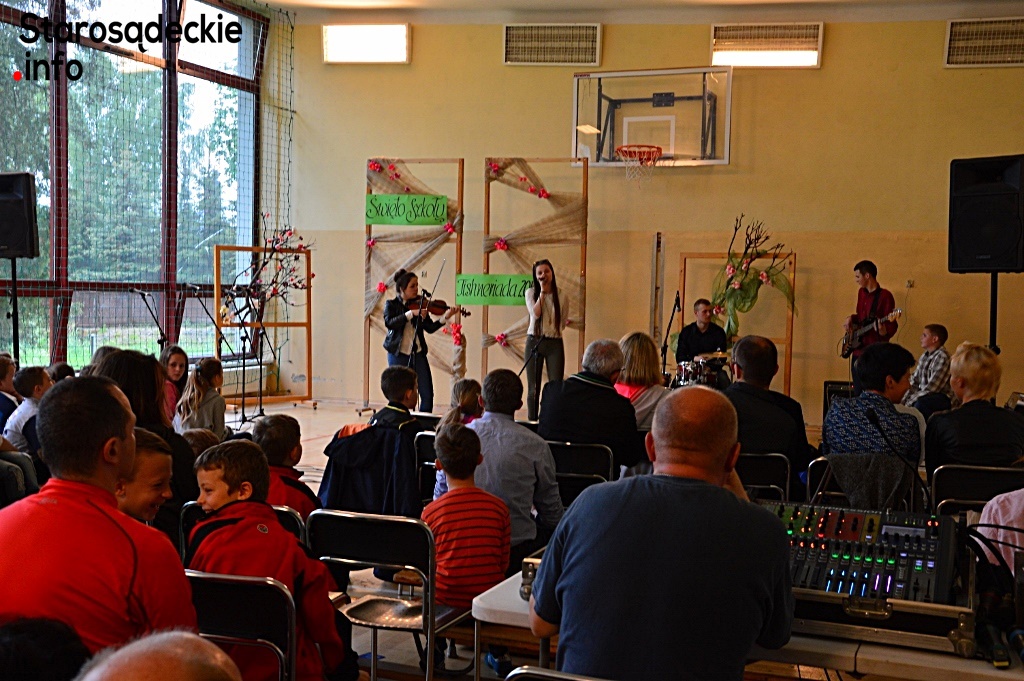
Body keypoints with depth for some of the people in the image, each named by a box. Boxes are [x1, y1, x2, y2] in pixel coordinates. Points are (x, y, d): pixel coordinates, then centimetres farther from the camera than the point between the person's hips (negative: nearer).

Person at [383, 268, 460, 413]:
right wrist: (411, 313, -29)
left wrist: (445, 318, -14)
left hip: (418, 354, 3)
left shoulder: (419, 304, 6)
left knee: (427, 394, -2)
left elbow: (430, 328, 1)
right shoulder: (391, 305, -2)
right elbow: (389, 323, -21)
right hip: (398, 354, -3)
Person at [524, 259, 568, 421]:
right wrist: (542, 291, -12)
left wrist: (567, 321, -1)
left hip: (555, 343, 0)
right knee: (533, 387, 6)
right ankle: (532, 421, 13)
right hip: (534, 341, 0)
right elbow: (535, 314, -14)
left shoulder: (561, 295, 5)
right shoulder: (531, 293, 3)